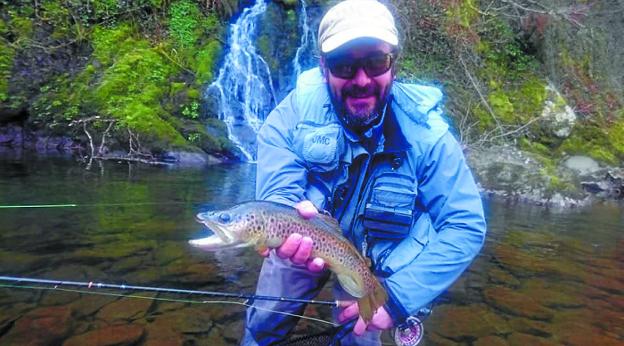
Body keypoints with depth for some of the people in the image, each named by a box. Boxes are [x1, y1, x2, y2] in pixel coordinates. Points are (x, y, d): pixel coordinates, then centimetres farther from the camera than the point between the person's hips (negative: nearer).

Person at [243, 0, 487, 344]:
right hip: (303, 238, 1)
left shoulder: (425, 132, -26)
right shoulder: (296, 110, -25)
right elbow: (277, 194, -27)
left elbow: (466, 227, -25)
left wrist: (398, 296, -34)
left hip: (376, 259, 0)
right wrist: (286, 229, -52)